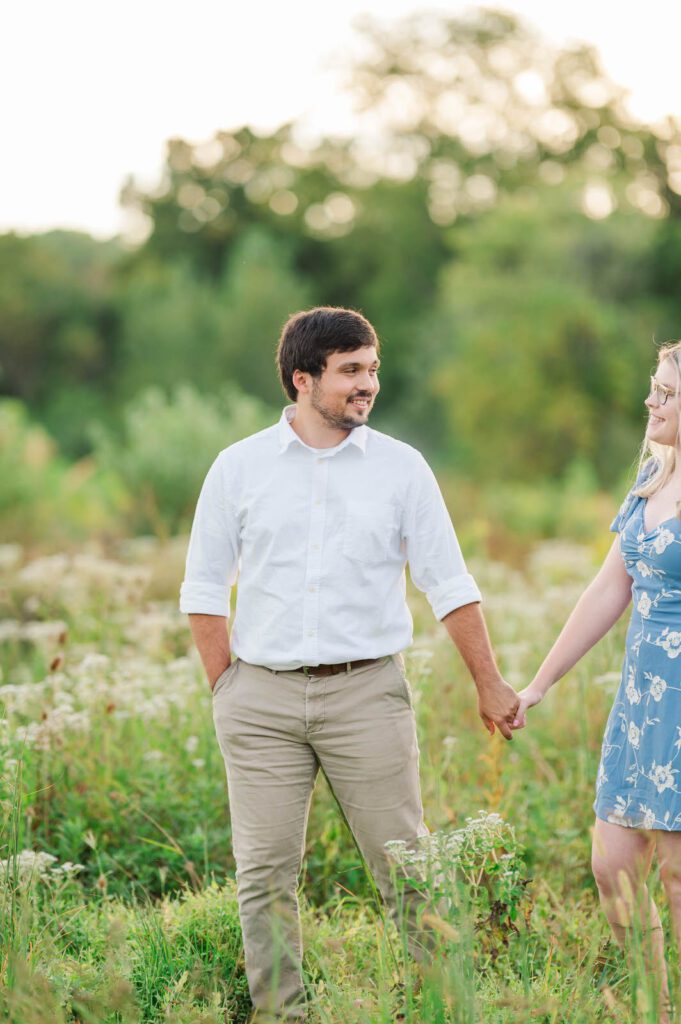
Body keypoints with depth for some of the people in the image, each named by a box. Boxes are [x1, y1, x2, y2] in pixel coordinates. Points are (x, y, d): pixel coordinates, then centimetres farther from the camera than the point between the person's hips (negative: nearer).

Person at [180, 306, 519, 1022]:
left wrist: (488, 685, 8)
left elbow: (448, 585, 8)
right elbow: (204, 589, 10)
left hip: (367, 693, -1)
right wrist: (225, 688, 5)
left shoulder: (401, 467, 4)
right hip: (263, 697, 1)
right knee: (265, 871, 2)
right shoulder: (239, 467, 4)